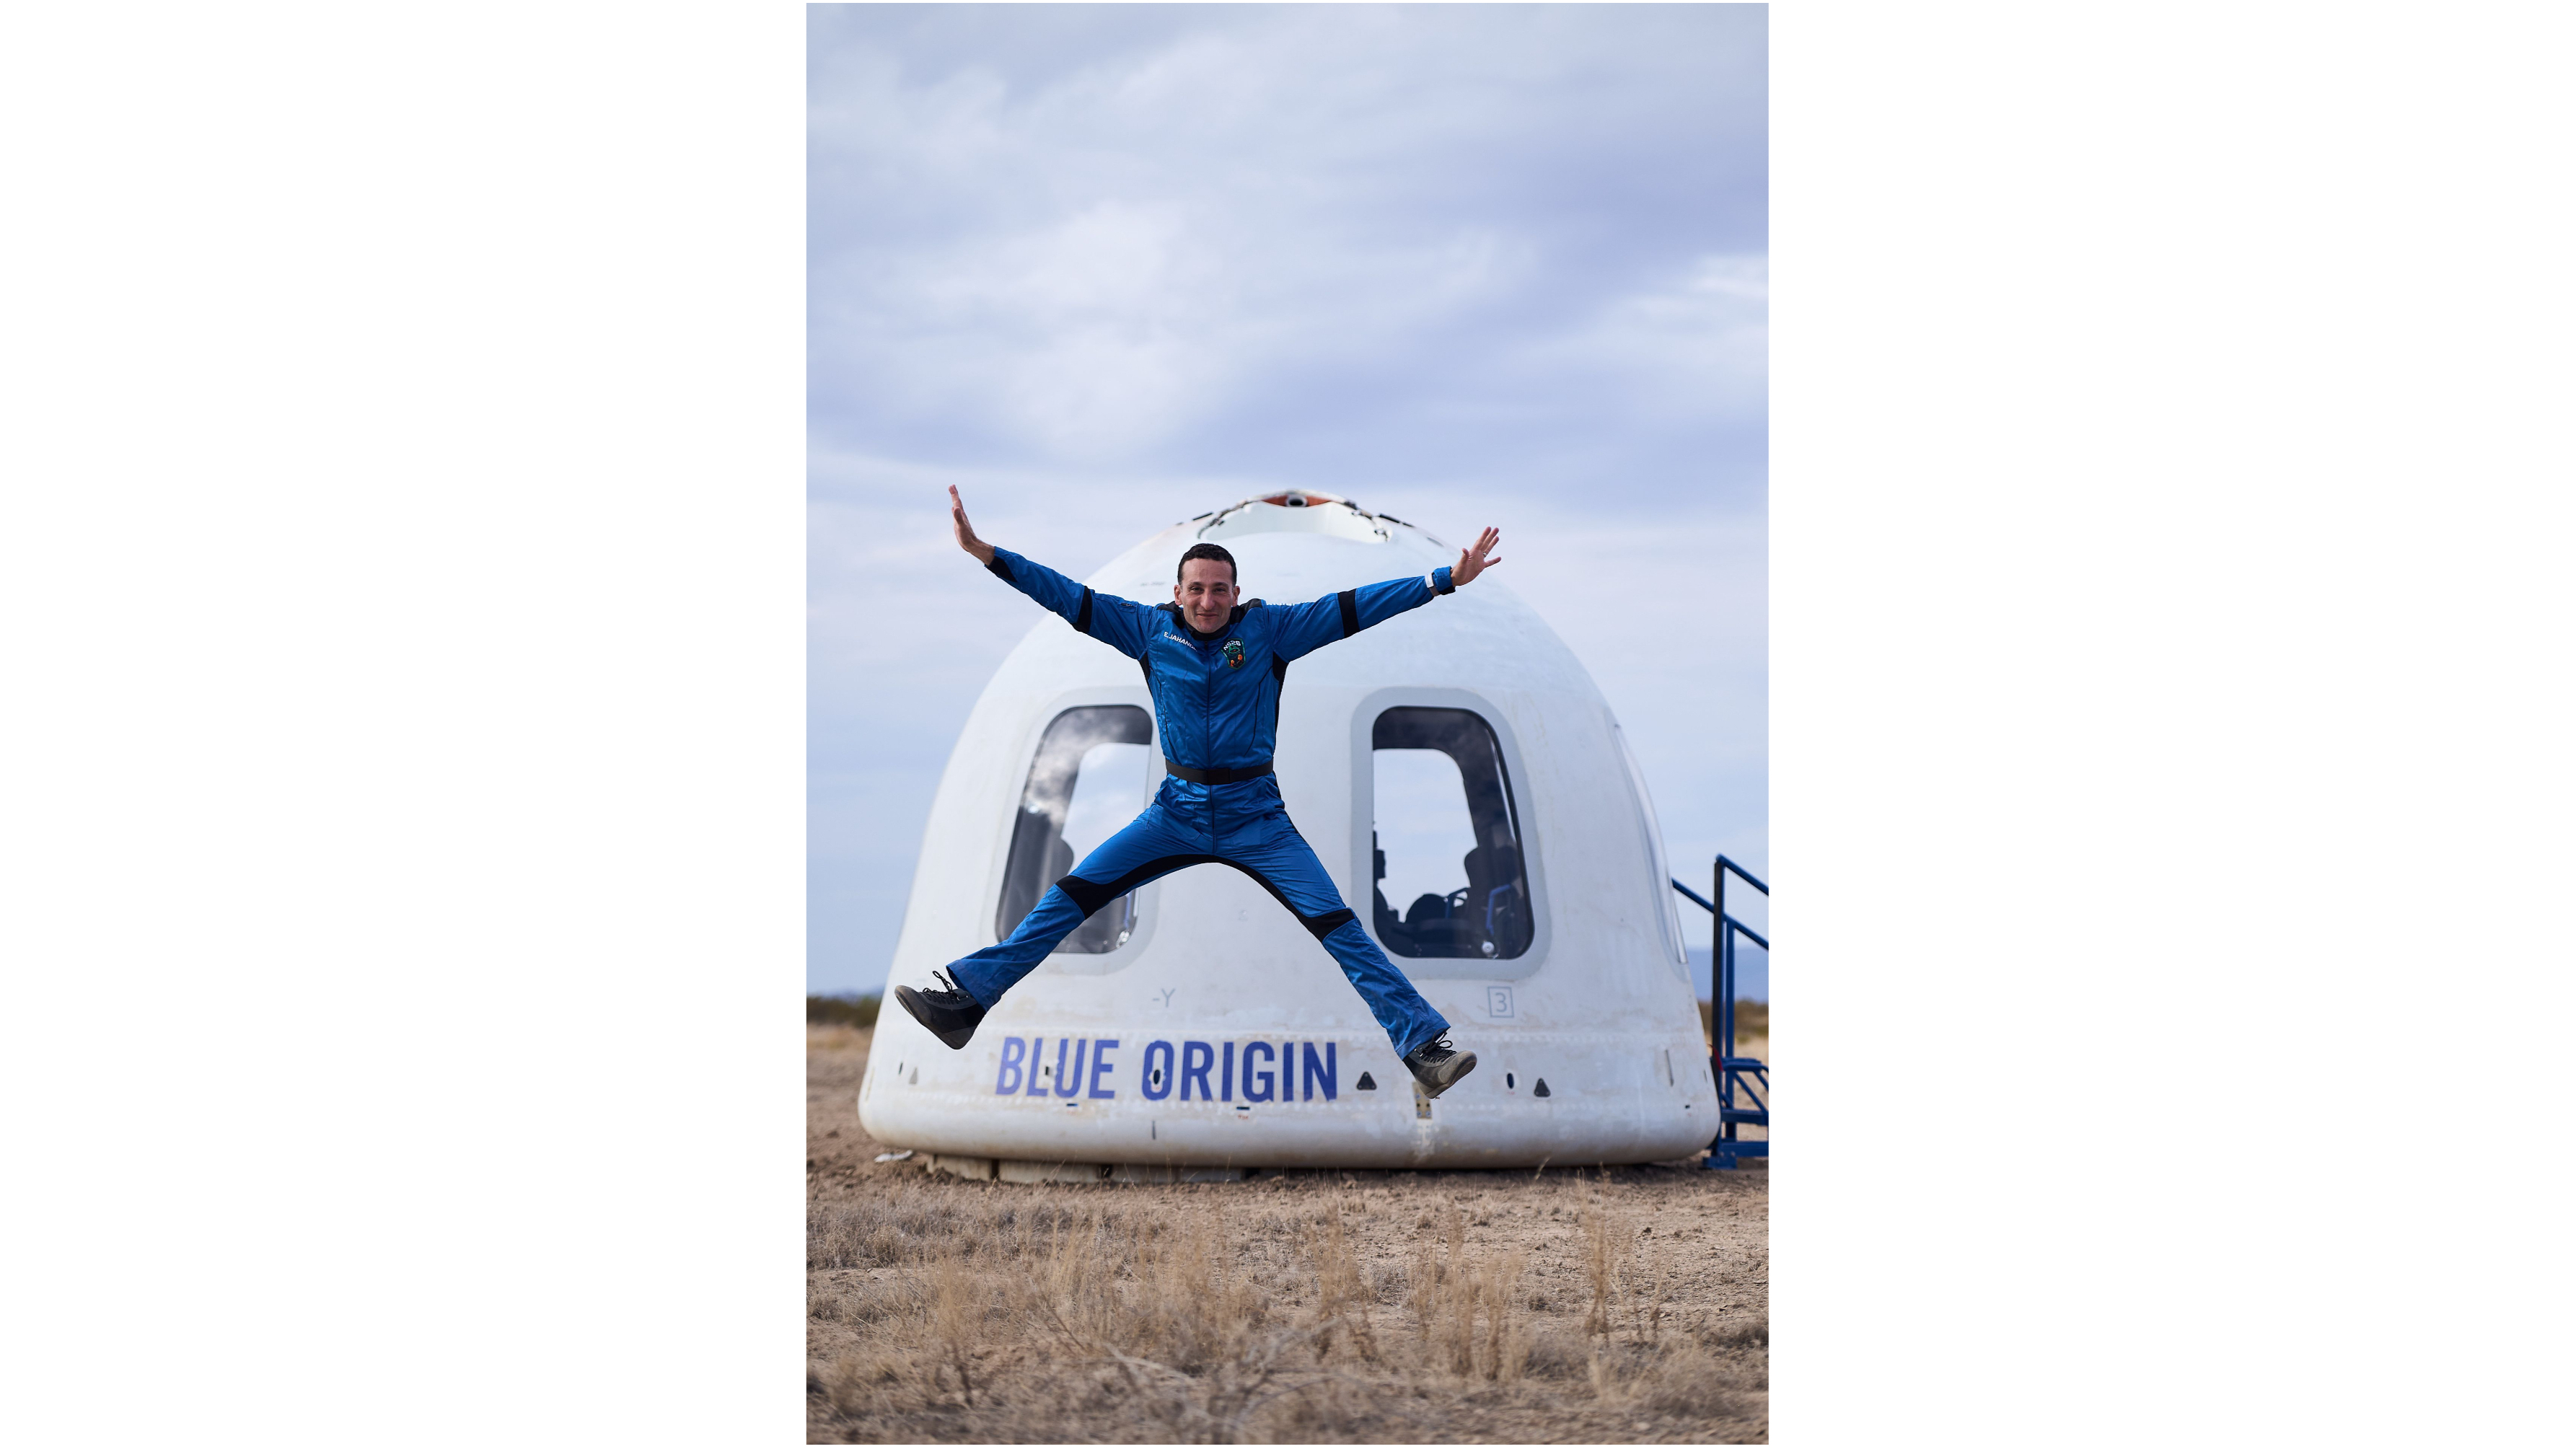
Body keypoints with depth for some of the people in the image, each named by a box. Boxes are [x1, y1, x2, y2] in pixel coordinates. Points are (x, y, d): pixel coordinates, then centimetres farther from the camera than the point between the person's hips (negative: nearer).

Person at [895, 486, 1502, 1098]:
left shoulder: (1267, 629, -4)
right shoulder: (1151, 629, 1)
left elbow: (1351, 609, -7)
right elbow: (1070, 599, 1)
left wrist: (1445, 581, -13)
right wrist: (984, 554, -4)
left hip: (1256, 821, -2)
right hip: (1176, 813, 2)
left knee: (1339, 928, -12)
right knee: (1070, 896, -7)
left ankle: (1424, 1045, -9)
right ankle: (964, 1002, -3)